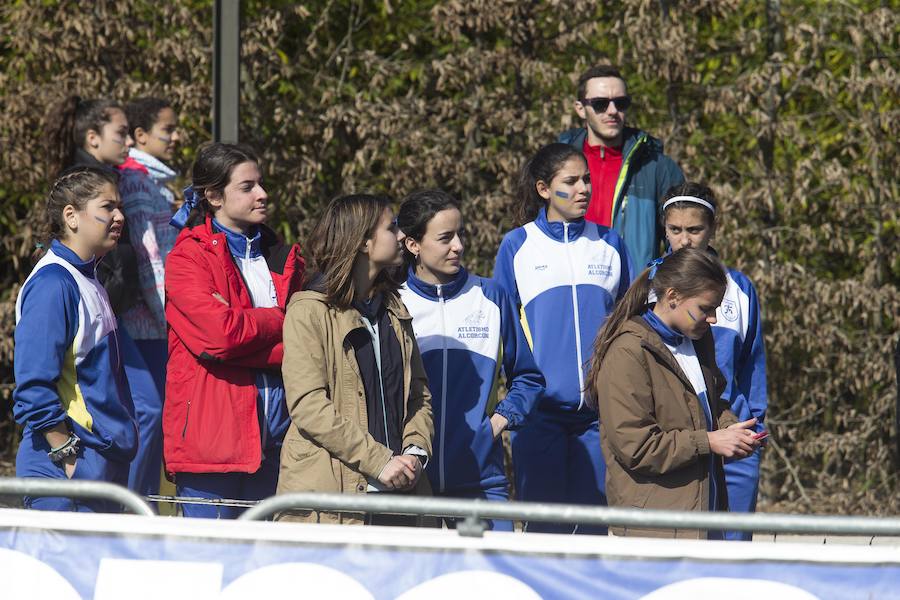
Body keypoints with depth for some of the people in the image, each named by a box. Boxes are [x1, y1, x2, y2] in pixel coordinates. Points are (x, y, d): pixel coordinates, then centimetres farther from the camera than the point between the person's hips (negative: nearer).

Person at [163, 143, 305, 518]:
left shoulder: (282, 259, 16)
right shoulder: (187, 259, -3)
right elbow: (219, 333, -18)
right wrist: (281, 319, -3)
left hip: (274, 428, 6)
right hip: (212, 428, -6)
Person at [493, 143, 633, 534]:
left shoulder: (608, 243, 12)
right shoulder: (517, 246, 5)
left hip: (599, 408, 2)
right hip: (541, 409, -2)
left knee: (593, 524, 2)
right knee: (543, 522, -4)